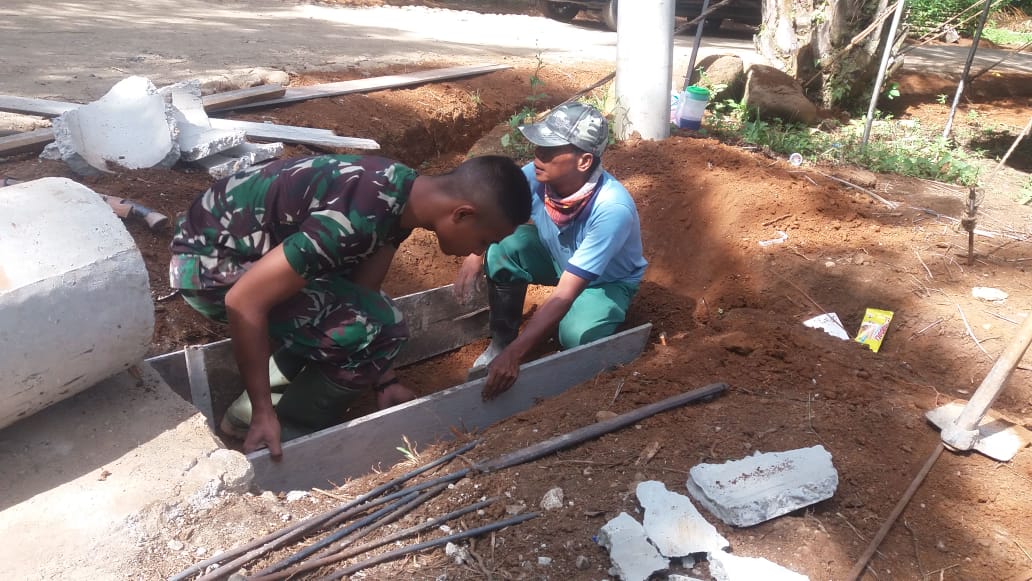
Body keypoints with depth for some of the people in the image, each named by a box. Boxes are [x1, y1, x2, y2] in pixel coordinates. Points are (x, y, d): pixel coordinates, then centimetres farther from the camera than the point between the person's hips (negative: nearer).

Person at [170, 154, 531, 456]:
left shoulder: (404, 193, -5)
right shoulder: (357, 218, -33)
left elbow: (363, 289, 4)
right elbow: (244, 303, -30)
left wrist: (384, 380, 6)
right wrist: (263, 413, -21)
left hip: (250, 242, 9)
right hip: (209, 261, -9)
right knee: (375, 329, -18)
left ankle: (281, 375, 13)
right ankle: (291, 429, 0)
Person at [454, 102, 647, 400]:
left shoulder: (612, 208, -40)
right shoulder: (536, 176, -27)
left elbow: (565, 294, -42)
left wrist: (514, 354, -45)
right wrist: (477, 253, -28)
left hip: (608, 279, -4)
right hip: (558, 257, 4)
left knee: (576, 337, -32)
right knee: (505, 245, -25)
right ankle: (501, 339, -5)